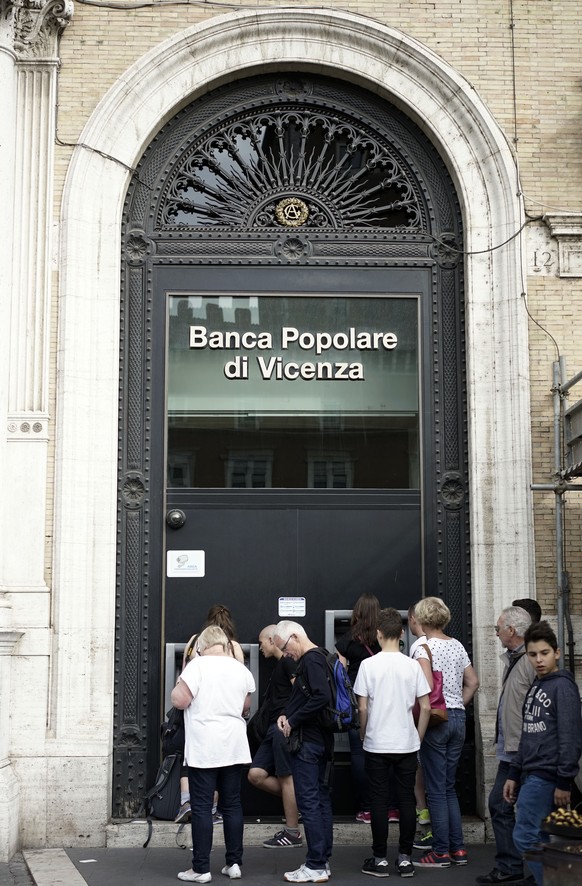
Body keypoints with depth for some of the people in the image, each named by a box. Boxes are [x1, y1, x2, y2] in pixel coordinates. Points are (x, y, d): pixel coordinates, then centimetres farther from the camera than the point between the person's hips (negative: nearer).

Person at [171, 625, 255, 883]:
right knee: (232, 804, 10)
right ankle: (234, 863, 13)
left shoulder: (197, 665, -9)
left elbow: (179, 700, -12)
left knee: (202, 807, -1)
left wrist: (178, 684, 7)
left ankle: (201, 868, 1)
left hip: (204, 748, -5)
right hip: (233, 747, 5)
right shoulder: (240, 669, 6)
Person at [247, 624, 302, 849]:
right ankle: (295, 800, 14)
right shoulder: (279, 664, 22)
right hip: (274, 728, 10)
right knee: (256, 775, 3)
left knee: (286, 777, -4)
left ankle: (292, 834, 3)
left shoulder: (288, 662, -7)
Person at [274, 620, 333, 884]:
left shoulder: (311, 660, -15)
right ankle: (323, 859, 18)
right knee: (322, 800, 12)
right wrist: (286, 714, 5)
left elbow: (322, 697, -28)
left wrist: (293, 721, -18)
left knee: (309, 802, -6)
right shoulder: (318, 658, 15)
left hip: (307, 742, -10)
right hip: (321, 740, 10)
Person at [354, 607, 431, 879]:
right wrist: (418, 737, 11)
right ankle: (405, 858, 11)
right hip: (406, 744, 2)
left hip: (376, 744, -2)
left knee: (379, 800, 5)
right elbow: (426, 707, -1)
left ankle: (380, 859, 9)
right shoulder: (412, 665, -2)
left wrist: (363, 735, 9)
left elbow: (362, 707, -6)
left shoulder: (369, 664, -7)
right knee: (406, 800, 8)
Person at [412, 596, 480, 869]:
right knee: (449, 787, 15)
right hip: (458, 718, 7)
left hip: (435, 720, -7)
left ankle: (441, 853, 3)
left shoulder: (425, 647, -12)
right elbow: (473, 682, 13)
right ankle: (458, 849, 15)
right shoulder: (457, 645, 9)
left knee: (436, 789, 0)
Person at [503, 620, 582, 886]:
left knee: (525, 836, -9)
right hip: (531, 775, 8)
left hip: (546, 777, -8)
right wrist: (514, 774, 18)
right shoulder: (535, 686, 16)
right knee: (541, 839, 9)